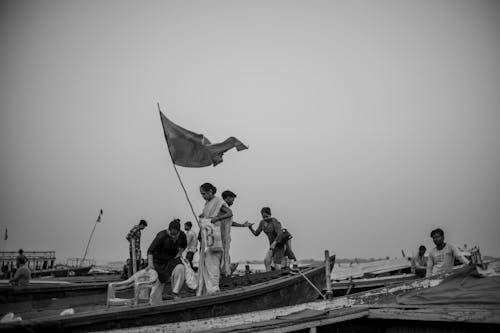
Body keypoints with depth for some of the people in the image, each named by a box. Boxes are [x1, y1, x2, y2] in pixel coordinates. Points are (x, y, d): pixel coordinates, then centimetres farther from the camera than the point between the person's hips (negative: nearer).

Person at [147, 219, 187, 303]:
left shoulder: (182, 235, -15)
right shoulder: (162, 236, -29)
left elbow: (184, 245, 10)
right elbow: (150, 250, -31)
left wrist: (179, 254, -6)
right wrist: (150, 264, -43)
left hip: (172, 259, 3)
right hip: (159, 260, -3)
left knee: (180, 269, -29)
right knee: (158, 281, -2)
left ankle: (175, 293, -23)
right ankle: (155, 305, 12)